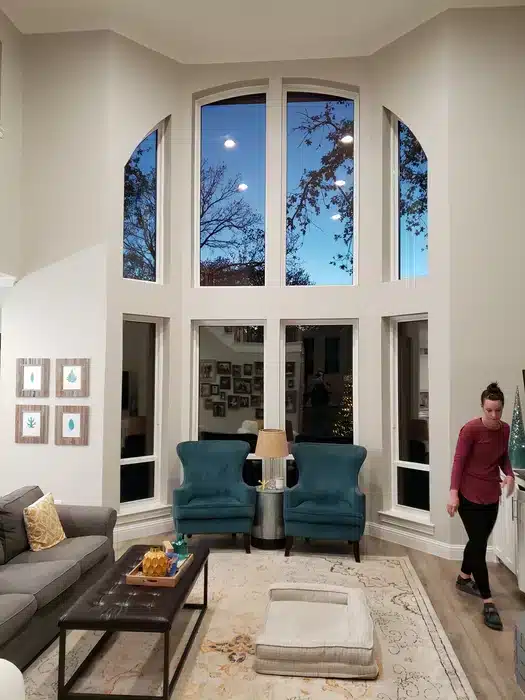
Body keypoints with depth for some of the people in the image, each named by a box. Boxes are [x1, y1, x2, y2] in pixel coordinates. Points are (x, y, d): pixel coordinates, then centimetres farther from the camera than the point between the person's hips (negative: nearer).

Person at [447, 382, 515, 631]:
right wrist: (453, 493, -24)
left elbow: (503, 457, 14)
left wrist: (509, 475, -6)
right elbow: (459, 461, -18)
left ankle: (464, 579, 41)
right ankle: (488, 603, 3)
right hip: (470, 496, -7)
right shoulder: (471, 429, -18)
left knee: (478, 540, 19)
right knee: (479, 545, -4)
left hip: (492, 496, 7)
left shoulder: (505, 429, 1)